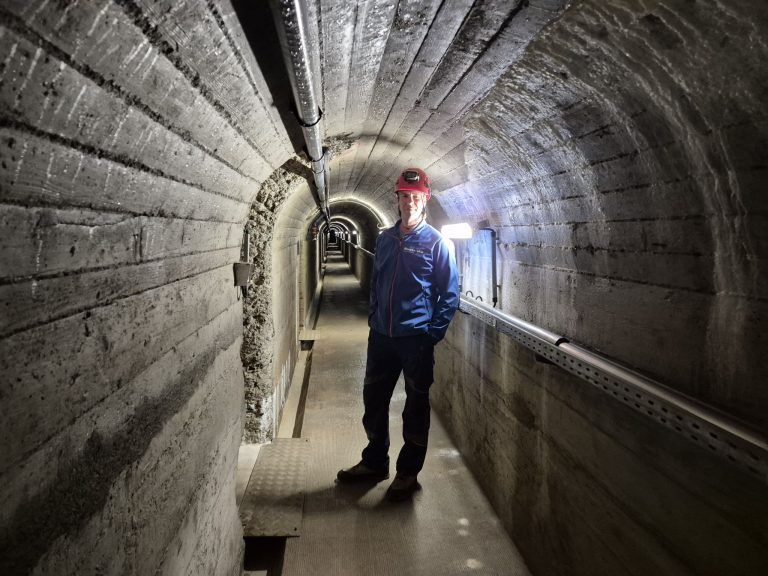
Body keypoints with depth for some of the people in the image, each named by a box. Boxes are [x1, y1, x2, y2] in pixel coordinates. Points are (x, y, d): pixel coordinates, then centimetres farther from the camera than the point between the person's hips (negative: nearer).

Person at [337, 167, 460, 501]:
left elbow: (450, 295, -7)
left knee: (415, 407, 7)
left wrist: (433, 333, -11)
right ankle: (374, 463, 33)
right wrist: (374, 317, 11)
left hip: (416, 339, -5)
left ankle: (408, 473, 23)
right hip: (381, 336, 6)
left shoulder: (437, 243, -7)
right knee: (373, 400, 15)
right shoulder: (385, 239, 10)